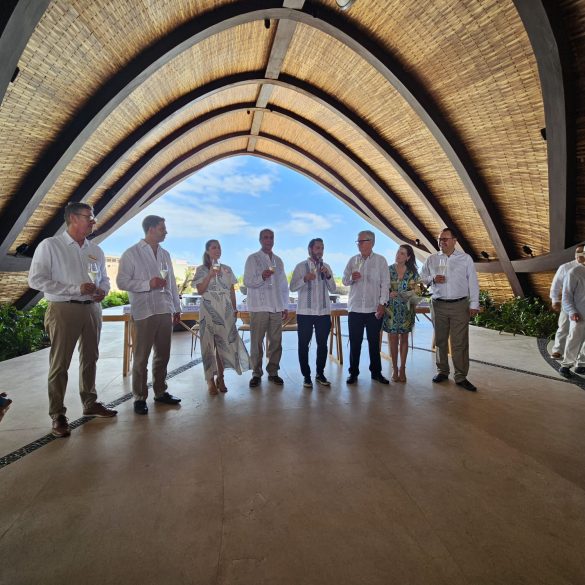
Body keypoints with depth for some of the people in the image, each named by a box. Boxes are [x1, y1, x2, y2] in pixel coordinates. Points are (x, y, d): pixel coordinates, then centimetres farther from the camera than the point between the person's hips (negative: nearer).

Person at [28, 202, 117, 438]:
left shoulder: (95, 250, 11)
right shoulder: (50, 245, -5)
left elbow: (104, 278, 19)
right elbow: (36, 279, -11)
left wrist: (102, 290, -5)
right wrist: (75, 289, -19)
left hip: (92, 309, 5)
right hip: (63, 309, -5)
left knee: (90, 359, 14)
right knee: (60, 364, 1)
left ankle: (90, 403, 29)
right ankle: (57, 415, 12)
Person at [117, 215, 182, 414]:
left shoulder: (165, 254, 15)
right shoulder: (131, 254, -2)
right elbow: (122, 282, -7)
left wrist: (177, 308, 15)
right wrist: (148, 284, -18)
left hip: (165, 311, 6)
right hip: (144, 312, -6)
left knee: (163, 355, 12)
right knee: (141, 357, 2)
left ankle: (160, 392, 26)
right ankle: (139, 398, 15)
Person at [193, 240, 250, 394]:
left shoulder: (227, 269, 11)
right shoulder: (201, 270, 3)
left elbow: (232, 291, 12)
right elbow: (200, 290, -7)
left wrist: (235, 309, 7)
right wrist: (210, 274, -15)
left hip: (225, 311, 3)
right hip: (208, 311, -3)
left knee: (225, 343, 2)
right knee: (209, 344, 0)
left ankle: (220, 377, 15)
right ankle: (210, 379, 8)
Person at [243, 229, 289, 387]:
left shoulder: (278, 260, 18)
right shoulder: (253, 259, 4)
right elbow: (247, 281, -5)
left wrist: (285, 306, 16)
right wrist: (261, 277, -24)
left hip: (276, 308, 4)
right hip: (258, 307, -4)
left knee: (276, 342, 5)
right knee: (256, 342, -2)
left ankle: (273, 372, 17)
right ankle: (256, 374, 9)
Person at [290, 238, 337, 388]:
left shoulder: (326, 267, 10)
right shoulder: (301, 266, 0)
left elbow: (333, 289, 5)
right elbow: (292, 287, -7)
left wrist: (328, 276, -12)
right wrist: (305, 279, -22)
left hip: (324, 312, 3)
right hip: (305, 312, -3)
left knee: (322, 344, 9)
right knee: (303, 345, 2)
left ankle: (320, 374, 23)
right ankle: (306, 376, 15)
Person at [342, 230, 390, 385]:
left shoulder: (380, 260, 2)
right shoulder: (353, 260, 9)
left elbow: (385, 283, 0)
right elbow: (344, 281, 11)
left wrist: (382, 304, -7)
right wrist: (351, 278, -12)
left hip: (374, 309, -1)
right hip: (355, 308, 2)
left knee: (374, 342, 8)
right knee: (355, 342, 5)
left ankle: (376, 372, 21)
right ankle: (353, 372, 16)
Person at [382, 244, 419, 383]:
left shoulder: (412, 272, 1)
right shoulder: (389, 270, 1)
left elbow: (415, 290, -2)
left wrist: (397, 294, -14)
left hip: (406, 310, 0)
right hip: (391, 309, 0)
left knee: (404, 339, 6)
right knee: (393, 339, 2)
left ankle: (402, 369, 16)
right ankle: (394, 369, 13)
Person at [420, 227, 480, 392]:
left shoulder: (465, 258, 3)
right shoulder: (431, 259, 7)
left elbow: (473, 283, 2)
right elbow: (421, 276, 12)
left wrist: (474, 304, -3)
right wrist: (432, 279, -9)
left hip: (460, 305, -2)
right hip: (438, 305, 2)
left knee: (460, 342, -1)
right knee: (440, 340, 10)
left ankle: (461, 377, 8)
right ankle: (442, 371, 23)